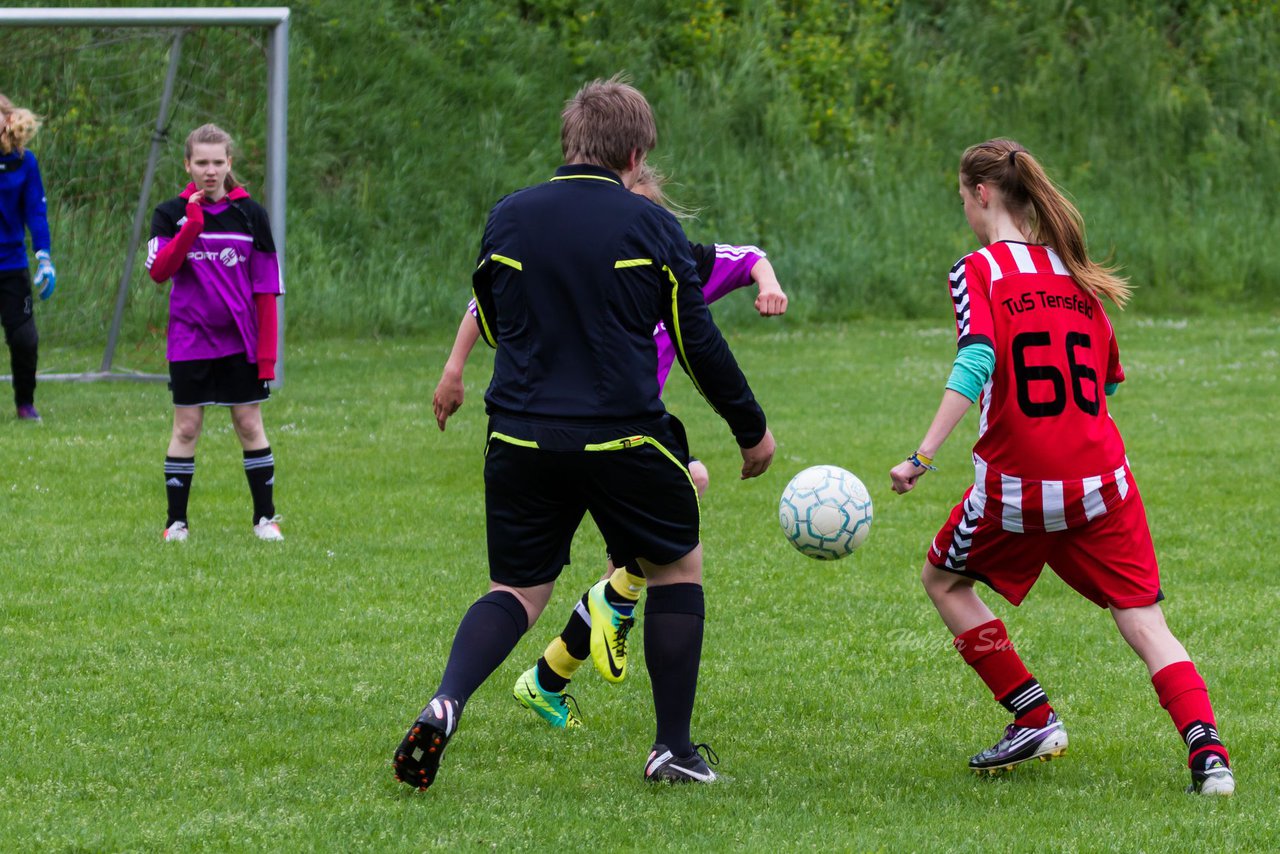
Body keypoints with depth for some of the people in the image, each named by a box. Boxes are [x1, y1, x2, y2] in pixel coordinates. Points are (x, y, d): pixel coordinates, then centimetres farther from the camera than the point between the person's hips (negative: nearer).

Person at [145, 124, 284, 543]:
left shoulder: (250, 214, 2)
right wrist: (192, 224, -23)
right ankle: (176, 521, 8)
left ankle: (265, 517, 11)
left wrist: (267, 352, -3)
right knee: (186, 428, 1)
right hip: (190, 341, 0)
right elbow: (158, 270, -14)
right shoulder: (171, 213, 2)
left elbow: (266, 288, 3)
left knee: (250, 425, 2)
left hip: (241, 342, 0)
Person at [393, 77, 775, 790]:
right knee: (680, 566, 18)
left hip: (521, 437, 3)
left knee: (517, 591, 13)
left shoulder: (508, 217, 4)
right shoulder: (650, 226, -4)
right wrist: (752, 429, 11)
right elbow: (698, 342, 0)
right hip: (623, 435, -3)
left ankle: (445, 705, -16)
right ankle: (674, 748, 15)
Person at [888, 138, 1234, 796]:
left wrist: (921, 457, -26)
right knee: (1145, 624, 4)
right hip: (1101, 479, 4)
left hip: (1017, 486, -4)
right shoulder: (1075, 272, 11)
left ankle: (1034, 719, 16)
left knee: (944, 581, 22)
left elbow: (975, 364, -21)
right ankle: (1207, 753, -17)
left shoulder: (978, 272, -6)